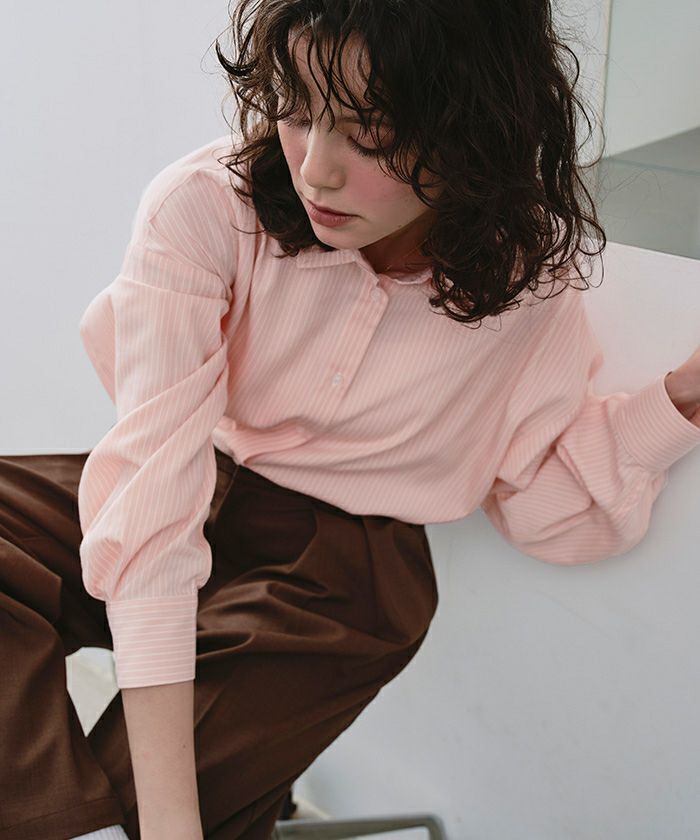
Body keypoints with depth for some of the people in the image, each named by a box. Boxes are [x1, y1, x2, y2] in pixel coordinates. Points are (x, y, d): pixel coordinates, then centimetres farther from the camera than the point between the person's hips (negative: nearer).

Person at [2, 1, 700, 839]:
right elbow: (156, 473, -26)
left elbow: (548, 502, -1)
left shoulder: (527, 274, -9)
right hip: (179, 509, 1)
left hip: (338, 556, 0)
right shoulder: (204, 205, -18)